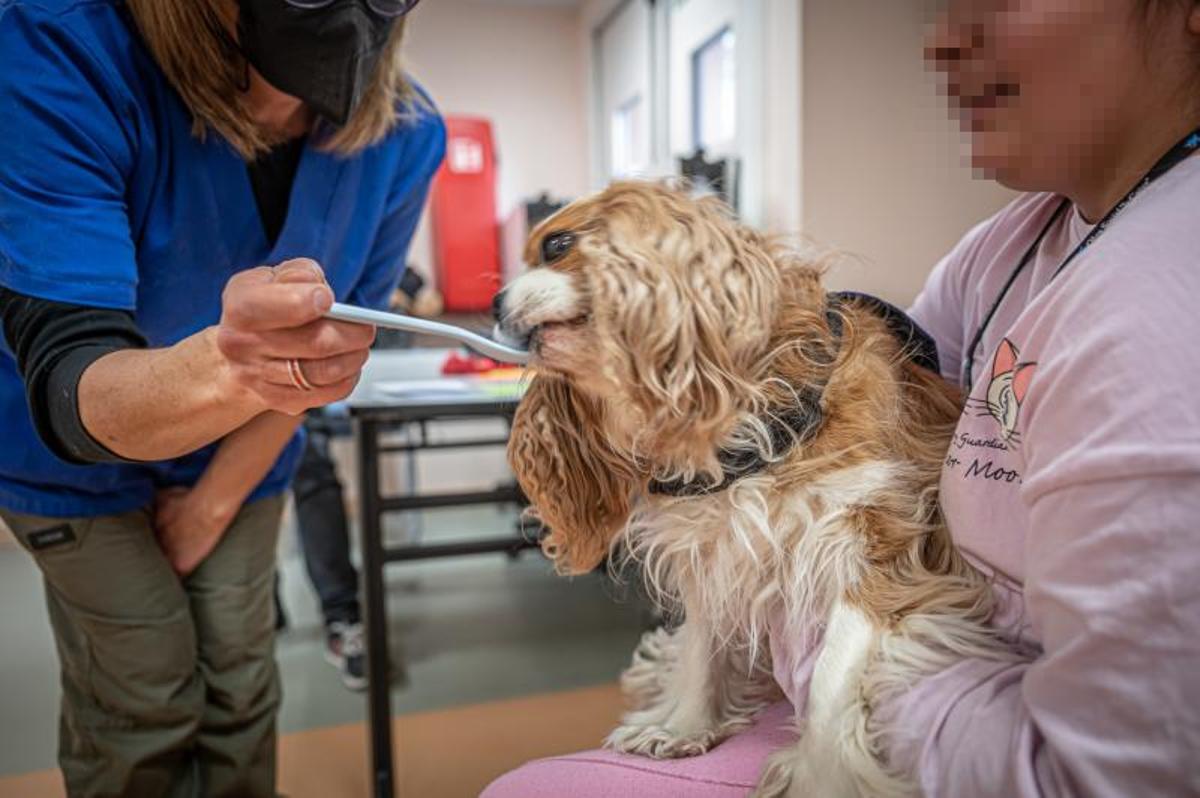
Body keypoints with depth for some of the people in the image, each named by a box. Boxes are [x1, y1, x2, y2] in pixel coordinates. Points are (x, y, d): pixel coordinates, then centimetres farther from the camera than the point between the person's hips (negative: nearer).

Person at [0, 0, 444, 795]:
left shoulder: (406, 134, -21)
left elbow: (332, 344, -8)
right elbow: (65, 386, -35)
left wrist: (214, 501, -2)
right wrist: (227, 369, -58)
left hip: (242, 453, 3)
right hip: (74, 454, -2)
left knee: (239, 686, 10)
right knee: (145, 706, 2)